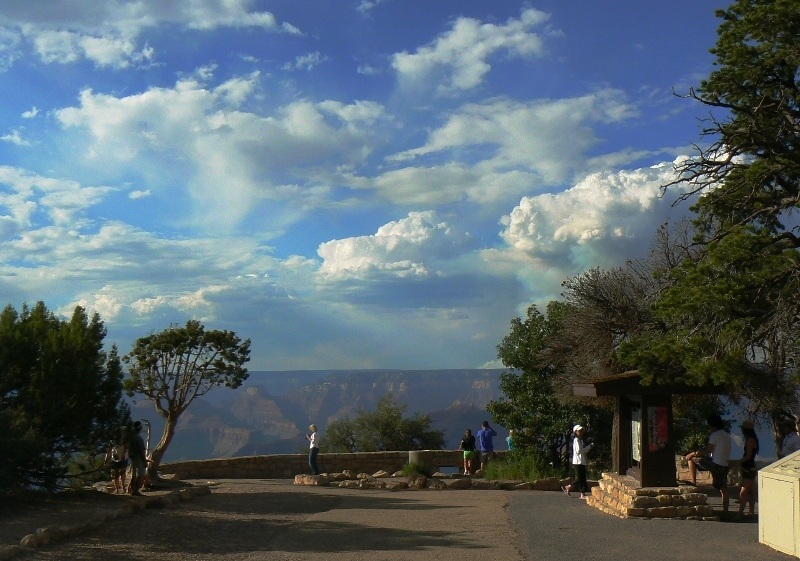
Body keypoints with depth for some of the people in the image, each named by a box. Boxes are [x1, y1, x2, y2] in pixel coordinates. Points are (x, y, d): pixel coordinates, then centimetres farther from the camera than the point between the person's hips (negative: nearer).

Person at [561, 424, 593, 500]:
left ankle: (583, 495, 9)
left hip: (582, 462, 10)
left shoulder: (580, 440, 18)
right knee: (579, 479, -7)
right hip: (578, 462, -10)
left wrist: (589, 446, 6)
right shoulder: (576, 440, -12)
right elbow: (578, 451, -20)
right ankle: (567, 487, 6)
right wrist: (589, 446, -15)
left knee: (583, 479, 7)